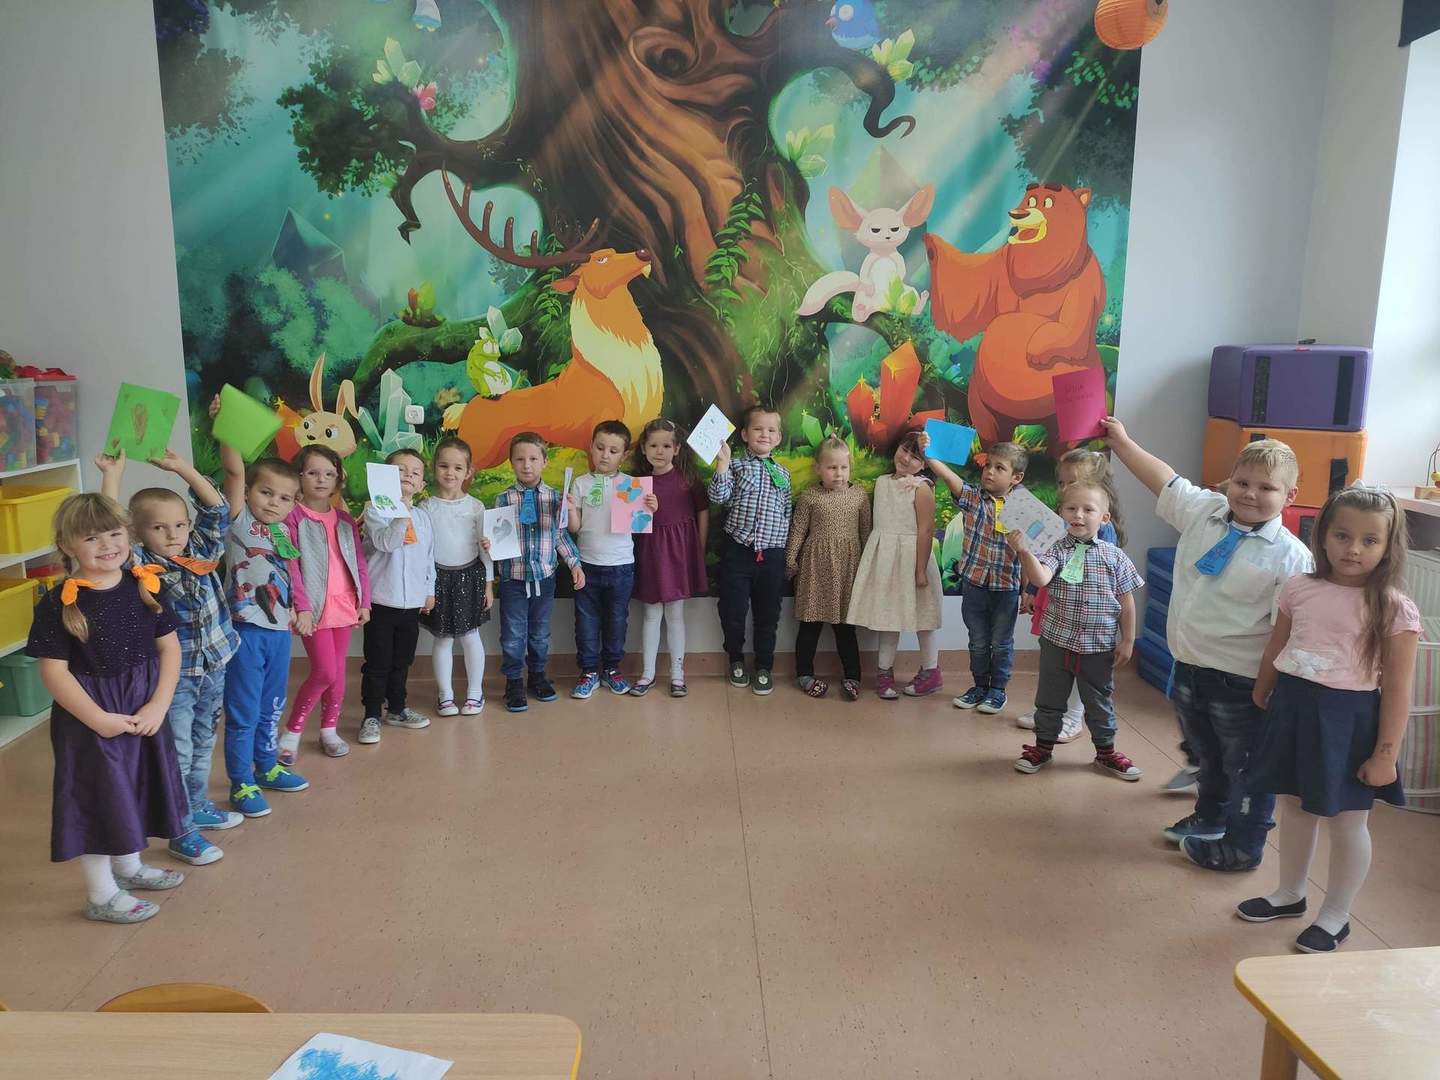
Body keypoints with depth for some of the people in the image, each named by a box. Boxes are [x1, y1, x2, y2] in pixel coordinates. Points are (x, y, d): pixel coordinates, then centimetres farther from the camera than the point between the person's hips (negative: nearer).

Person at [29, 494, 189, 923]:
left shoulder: (145, 585, -3)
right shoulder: (58, 604, -15)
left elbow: (169, 647, -1)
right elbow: (54, 672, -15)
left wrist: (158, 706, -11)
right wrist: (99, 719, -19)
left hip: (145, 711, 5)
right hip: (90, 718, -5)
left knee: (134, 790, 20)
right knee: (97, 798, 6)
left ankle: (128, 867, 43)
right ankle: (102, 896, 23)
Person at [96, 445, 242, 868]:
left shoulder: (200, 551, 0)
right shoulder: (140, 565, -13)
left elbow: (216, 510, -1)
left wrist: (180, 467, -6)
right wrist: (113, 474, -25)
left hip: (213, 665, 5)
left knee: (203, 744, 21)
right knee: (178, 754, 1)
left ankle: (199, 807, 38)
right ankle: (182, 833, 12)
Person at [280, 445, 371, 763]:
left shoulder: (345, 519, 11)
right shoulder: (293, 516, -6)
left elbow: (359, 562, 12)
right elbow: (291, 567, -11)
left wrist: (364, 602, 6)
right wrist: (302, 607, -17)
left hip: (345, 605, 5)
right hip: (315, 607, -5)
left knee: (338, 670, 11)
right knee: (324, 671, -9)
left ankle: (329, 729, 25)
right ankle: (292, 731, 10)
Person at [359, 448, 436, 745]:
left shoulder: (423, 516, 8)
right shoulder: (376, 510, -8)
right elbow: (385, 542, -25)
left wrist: (430, 591, 17)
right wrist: (402, 515, -35)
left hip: (412, 601, 5)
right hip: (382, 600, -5)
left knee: (402, 661, 17)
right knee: (377, 663, 2)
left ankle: (397, 708, 31)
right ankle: (372, 716, 13)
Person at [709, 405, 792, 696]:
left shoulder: (782, 473, 10)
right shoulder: (736, 465, 0)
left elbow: (787, 514, 13)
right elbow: (718, 497, -14)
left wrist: (787, 551, 10)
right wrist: (722, 463, -22)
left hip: (772, 554, 2)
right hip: (737, 551, -2)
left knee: (767, 614, 9)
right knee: (733, 610, 6)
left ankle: (764, 667, 25)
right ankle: (736, 660, 28)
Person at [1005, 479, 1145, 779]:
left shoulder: (1114, 557, -4)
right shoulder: (1057, 549, -7)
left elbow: (1126, 602, 2)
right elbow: (1040, 578, -27)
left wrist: (1127, 641, 3)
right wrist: (1024, 551, -43)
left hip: (1099, 647, 0)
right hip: (1057, 642, 0)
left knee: (1099, 703, 15)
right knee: (1050, 699, 13)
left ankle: (1106, 752, 33)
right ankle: (1043, 746, 30)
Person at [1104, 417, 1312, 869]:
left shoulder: (1291, 556, -18)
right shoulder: (1204, 511, -2)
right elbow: (1164, 480, 12)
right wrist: (1122, 441, 18)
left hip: (1240, 681, -6)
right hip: (1188, 666, 6)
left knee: (1244, 765, 12)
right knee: (1205, 752, 28)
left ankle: (1243, 847, 34)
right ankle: (1209, 819, 52)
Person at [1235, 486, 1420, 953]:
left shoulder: (1394, 609, -13)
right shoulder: (1299, 588, 0)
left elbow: (1397, 689, -12)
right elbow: (1274, 651, 11)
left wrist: (1386, 753, -13)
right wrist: (1260, 700, 20)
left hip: (1347, 719, -4)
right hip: (1292, 708, 5)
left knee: (1347, 821, 10)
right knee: (1295, 807, 19)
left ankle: (1336, 916, 29)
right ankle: (1289, 894, 39)